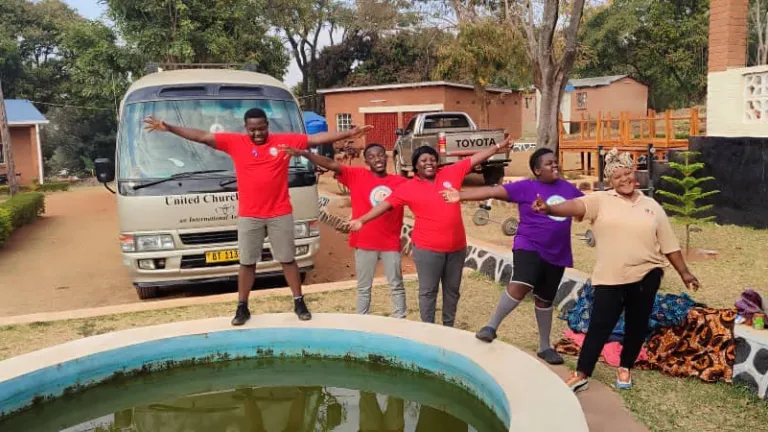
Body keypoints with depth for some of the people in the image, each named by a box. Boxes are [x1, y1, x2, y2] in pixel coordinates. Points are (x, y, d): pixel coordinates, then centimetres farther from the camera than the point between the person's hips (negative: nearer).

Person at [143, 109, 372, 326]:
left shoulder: (285, 141, -1)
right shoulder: (234, 142, 1)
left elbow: (318, 138, -1)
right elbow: (202, 136, 1)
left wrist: (350, 133, -5)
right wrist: (169, 128, -4)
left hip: (280, 214, 0)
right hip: (248, 216, 1)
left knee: (288, 260, 9)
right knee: (247, 262, 8)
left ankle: (299, 303, 21)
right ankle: (242, 308, 20)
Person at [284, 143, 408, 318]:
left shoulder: (400, 182, 1)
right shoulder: (357, 175, -3)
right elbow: (331, 164, -12)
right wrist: (304, 153, -22)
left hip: (391, 244, 1)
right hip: (364, 243, -1)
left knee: (396, 286, 12)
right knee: (363, 287, 12)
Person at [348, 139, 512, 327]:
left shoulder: (450, 173, 2)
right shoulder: (408, 187, -4)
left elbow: (475, 158, 8)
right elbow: (386, 204, -8)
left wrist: (498, 146, 10)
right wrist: (361, 220, -16)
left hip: (457, 246, 4)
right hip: (427, 248, -3)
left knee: (452, 289, 15)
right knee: (428, 291, 4)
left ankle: (449, 328, 30)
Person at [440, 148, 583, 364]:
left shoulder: (568, 188, 8)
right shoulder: (526, 187, -7)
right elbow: (493, 191, -15)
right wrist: (461, 195, -22)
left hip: (557, 254, 5)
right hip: (529, 246, -5)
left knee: (545, 299, 14)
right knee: (520, 286, -27)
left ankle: (544, 346, 28)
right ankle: (492, 325, -9)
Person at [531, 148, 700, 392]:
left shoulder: (651, 206, 8)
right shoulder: (601, 201, -1)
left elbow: (668, 244, 12)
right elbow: (576, 205, -21)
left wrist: (684, 273, 13)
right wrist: (549, 209, -39)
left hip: (646, 275, 3)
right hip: (610, 278, -3)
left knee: (637, 325, 12)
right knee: (600, 325, -2)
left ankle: (625, 368, 32)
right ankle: (581, 375, 6)